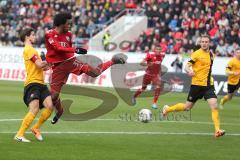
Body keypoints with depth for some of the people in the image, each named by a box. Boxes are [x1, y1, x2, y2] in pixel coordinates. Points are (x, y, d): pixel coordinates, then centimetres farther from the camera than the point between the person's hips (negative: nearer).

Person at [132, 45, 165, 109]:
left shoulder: (162, 55, -8)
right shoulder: (150, 54, -21)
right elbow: (142, 63, -27)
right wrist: (147, 64, -42)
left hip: (156, 74, 2)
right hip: (149, 74, -2)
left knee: (158, 88, -19)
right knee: (143, 88, 12)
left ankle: (154, 103, -10)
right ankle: (134, 97, 39)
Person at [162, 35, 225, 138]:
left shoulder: (211, 55, 10)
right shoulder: (196, 54, -9)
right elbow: (187, 66, -14)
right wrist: (189, 71, -35)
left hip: (208, 85, 4)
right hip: (197, 84, -4)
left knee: (214, 106, -14)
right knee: (187, 107, 7)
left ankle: (217, 130, -13)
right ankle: (167, 109, 31)